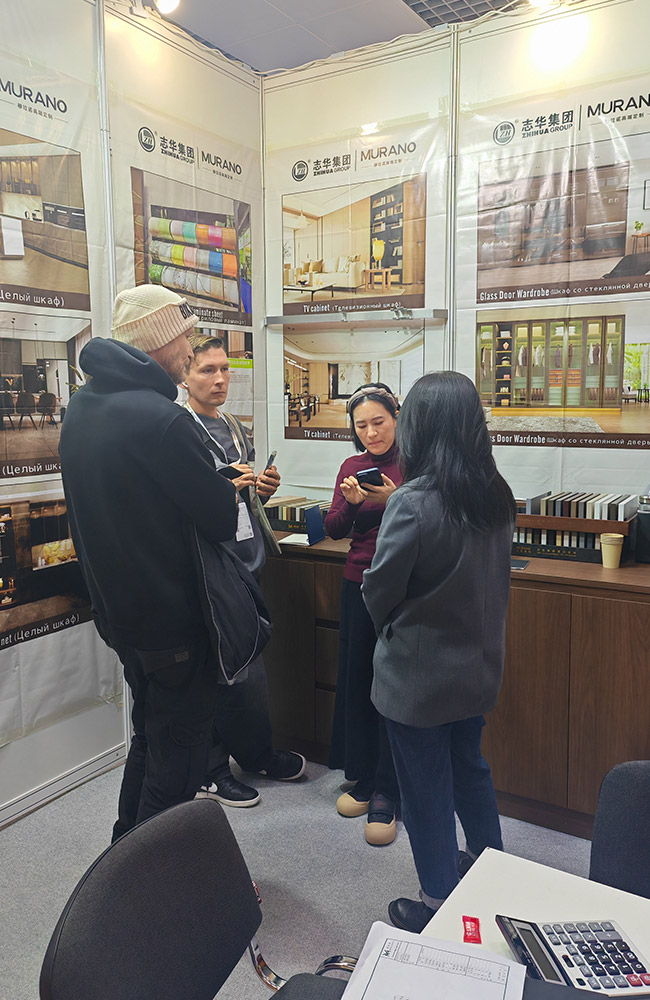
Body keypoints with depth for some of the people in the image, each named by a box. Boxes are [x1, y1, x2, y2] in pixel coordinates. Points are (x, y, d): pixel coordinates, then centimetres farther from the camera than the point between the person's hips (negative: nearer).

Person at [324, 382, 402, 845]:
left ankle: (385, 794, 13)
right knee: (356, 680, 10)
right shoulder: (352, 467, 9)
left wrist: (396, 501, -26)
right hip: (360, 583, 5)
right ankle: (363, 777, 28)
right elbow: (334, 529, 5)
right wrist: (350, 502, -14)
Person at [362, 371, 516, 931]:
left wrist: (387, 625, 4)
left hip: (419, 674, -7)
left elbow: (379, 590, -15)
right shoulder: (498, 496, -4)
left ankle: (440, 903, 29)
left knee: (426, 791, 12)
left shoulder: (413, 503, -26)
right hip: (478, 666, 7)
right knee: (470, 765, 27)